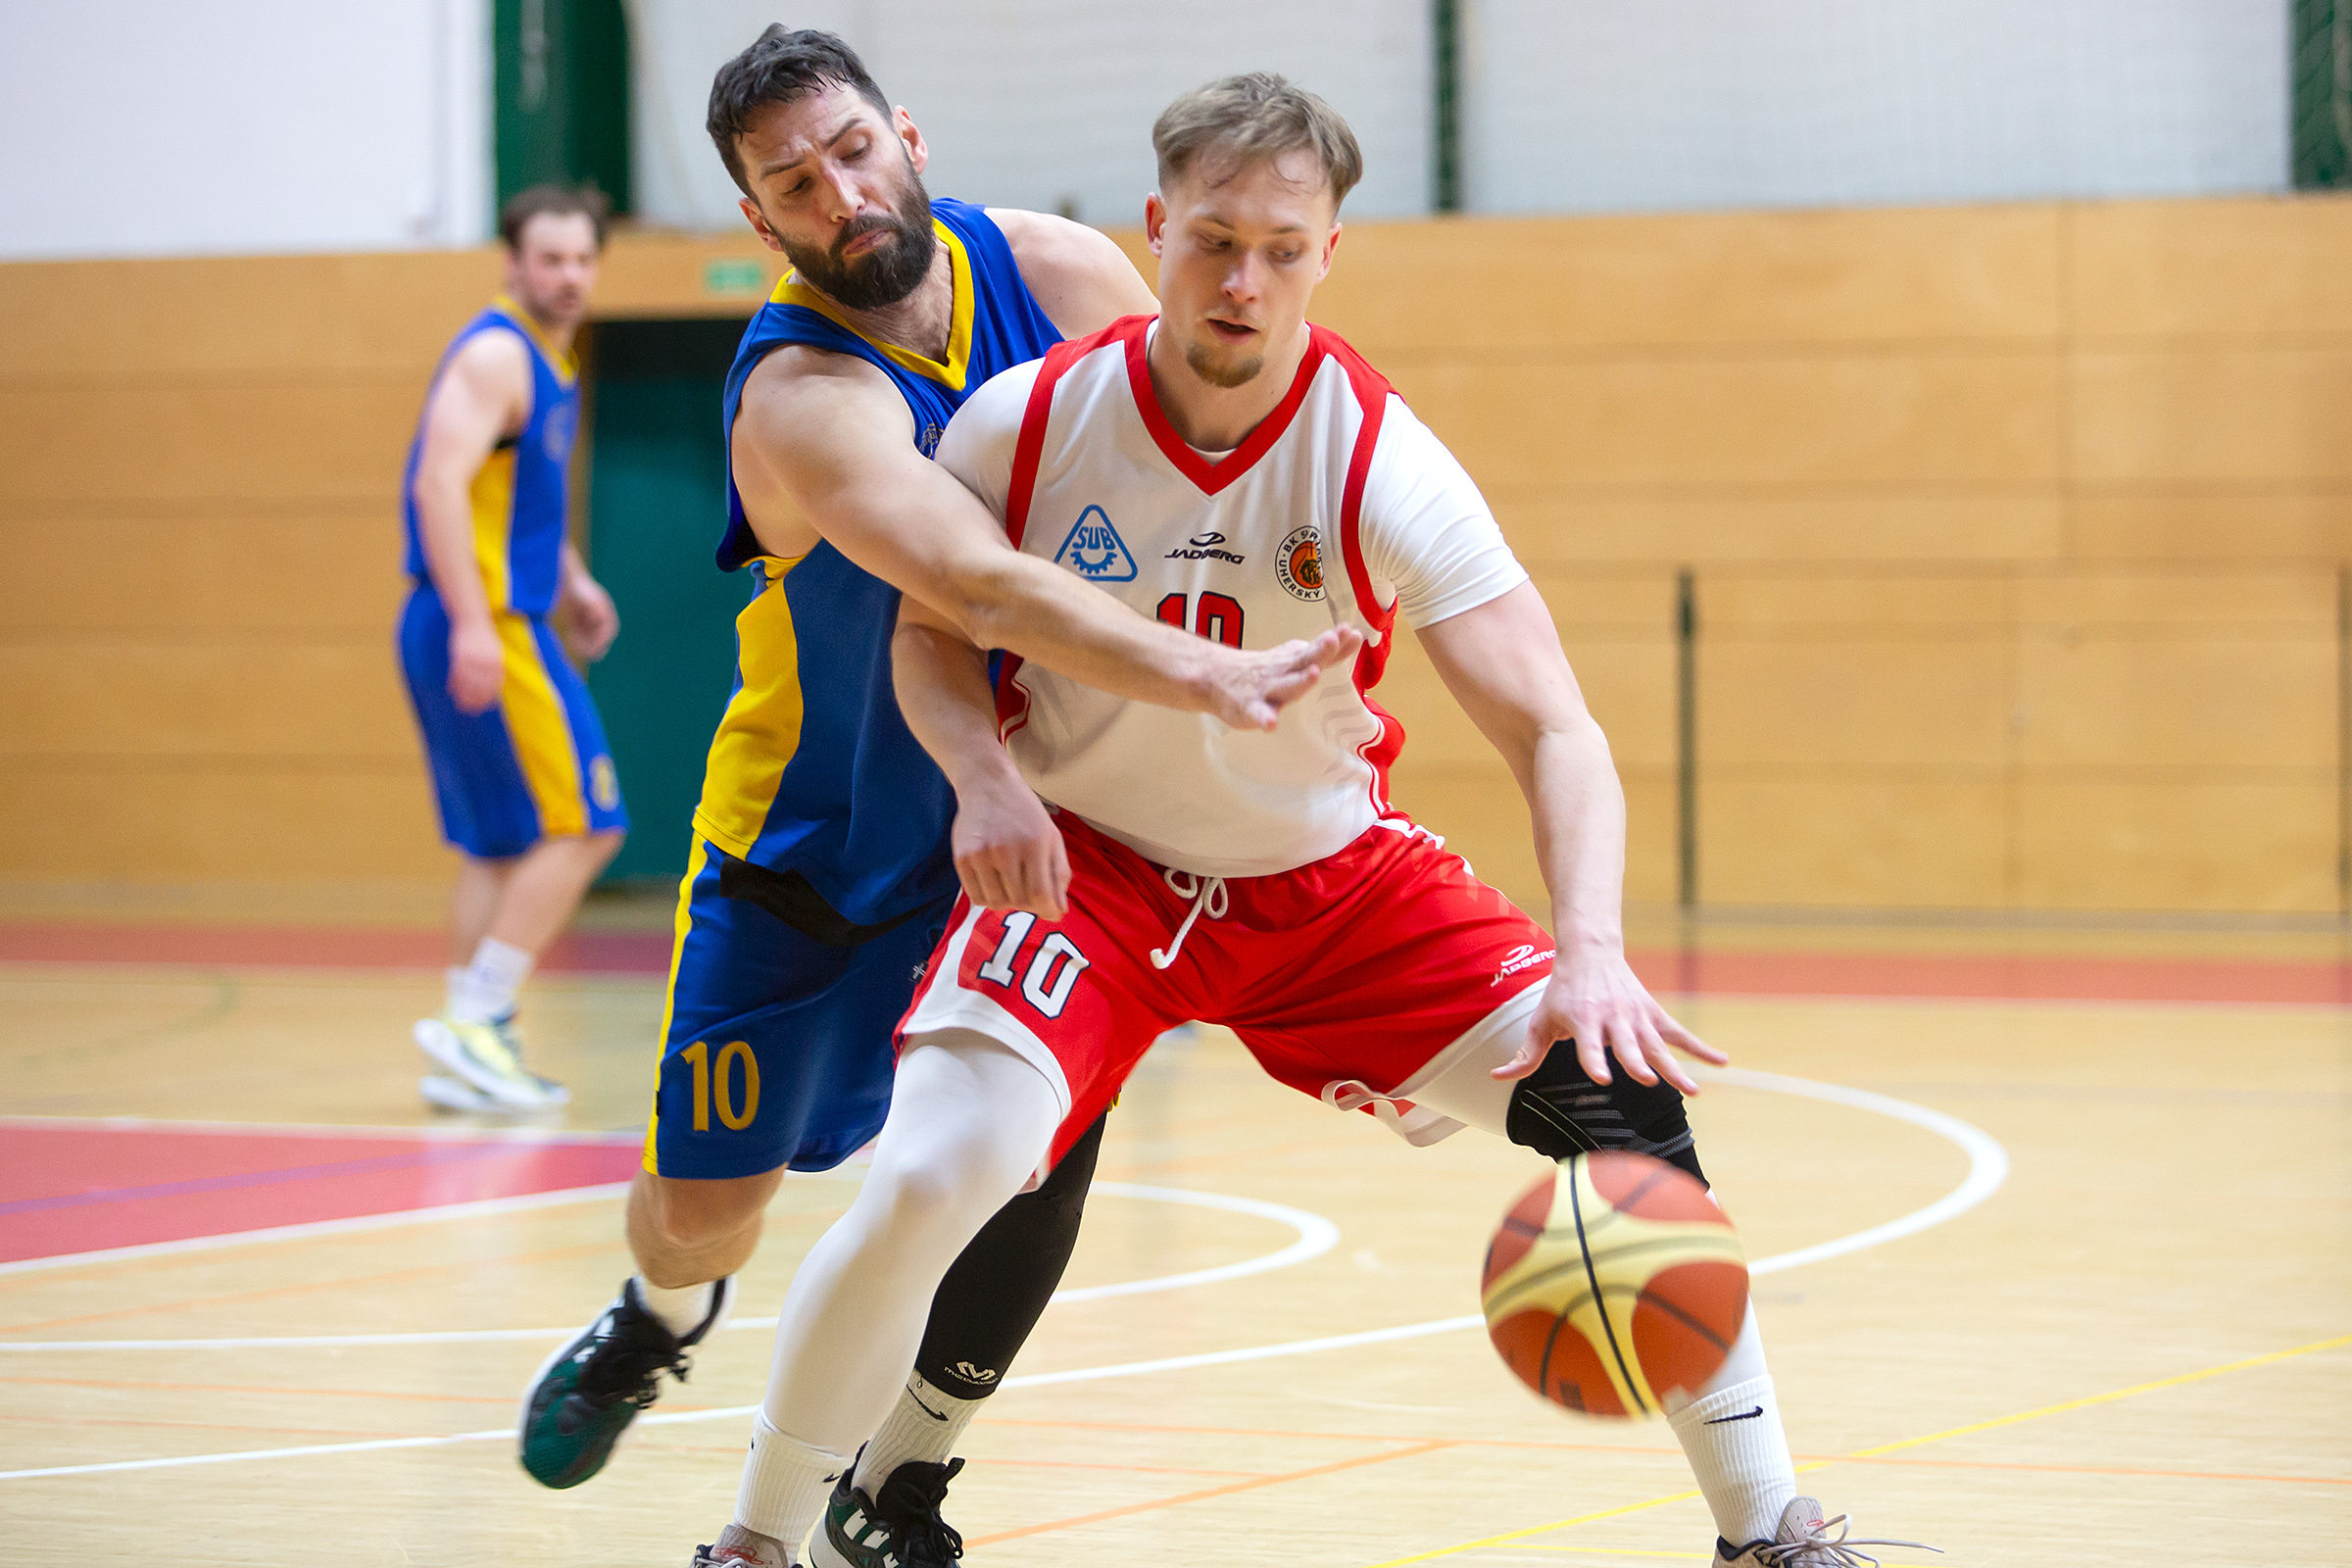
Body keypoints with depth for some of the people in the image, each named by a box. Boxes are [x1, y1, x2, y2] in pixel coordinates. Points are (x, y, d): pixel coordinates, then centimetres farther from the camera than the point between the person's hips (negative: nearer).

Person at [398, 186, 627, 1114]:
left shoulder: (548, 365, 19)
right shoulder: (496, 356, -12)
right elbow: (439, 486, -23)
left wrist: (572, 583, 22)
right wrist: (472, 624, -30)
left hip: (501, 625, 10)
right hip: (484, 626, -10)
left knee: (498, 847, 12)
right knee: (581, 827, -9)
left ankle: (472, 1047, 13)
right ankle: (473, 1021, -9)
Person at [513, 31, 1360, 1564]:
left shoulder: (1058, 274, -12)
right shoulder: (799, 398, -29)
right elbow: (984, 586, -45)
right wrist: (1206, 677, -55)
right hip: (822, 826, -3)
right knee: (706, 1197, 4)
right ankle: (662, 1319, 44)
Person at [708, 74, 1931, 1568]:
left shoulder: (1381, 466, -21)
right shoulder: (1026, 424, -16)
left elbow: (1555, 731, -27)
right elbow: (931, 631, 3)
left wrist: (1591, 950, -44)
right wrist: (986, 780, -19)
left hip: (1333, 875, 1)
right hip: (1082, 868, -1)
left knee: (1610, 1096, -16)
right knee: (933, 1171, -26)